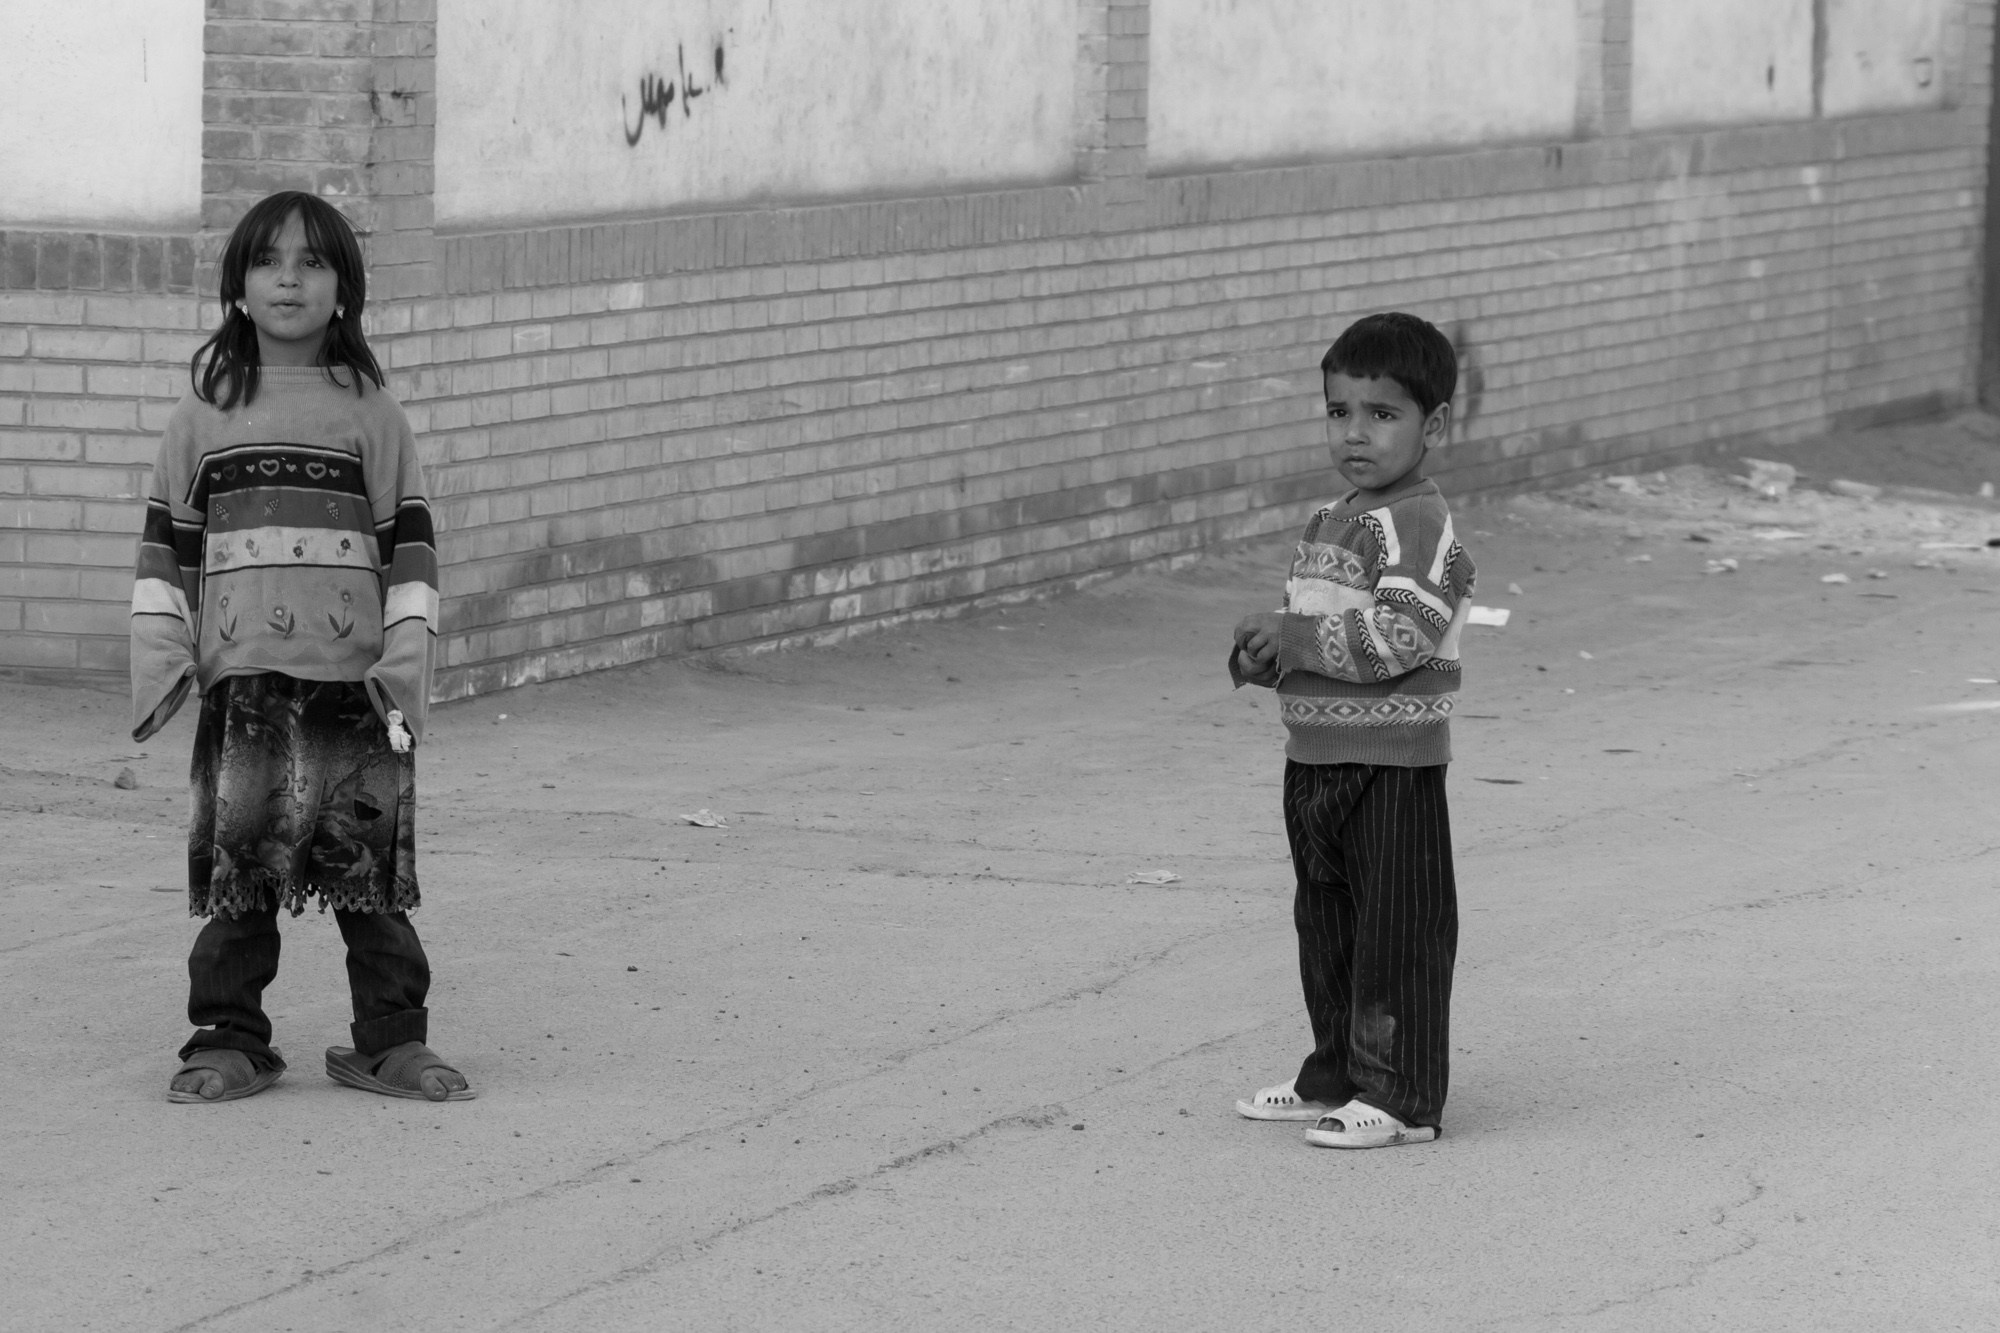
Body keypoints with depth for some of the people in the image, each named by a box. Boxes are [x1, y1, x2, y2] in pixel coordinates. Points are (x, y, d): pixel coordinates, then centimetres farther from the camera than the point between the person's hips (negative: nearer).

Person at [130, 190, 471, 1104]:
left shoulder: (370, 413, 7)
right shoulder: (204, 415, 10)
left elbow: (410, 546, 4)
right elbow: (166, 544, 10)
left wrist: (407, 656, -3)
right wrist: (158, 658, 2)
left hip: (356, 681, -1)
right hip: (242, 681, 1)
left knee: (373, 867, 0)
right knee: (235, 861, 0)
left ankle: (391, 1039, 8)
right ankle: (228, 1042, 8)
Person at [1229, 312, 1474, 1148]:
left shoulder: (1418, 525, -15)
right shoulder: (1330, 524, 14)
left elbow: (1398, 637, -25)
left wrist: (1294, 639, -19)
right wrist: (1261, 654, 2)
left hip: (1393, 767, -10)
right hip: (1316, 759, 10)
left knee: (1397, 930, -3)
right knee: (1325, 925, 17)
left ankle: (1401, 1097, 3)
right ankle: (1335, 1078, 28)